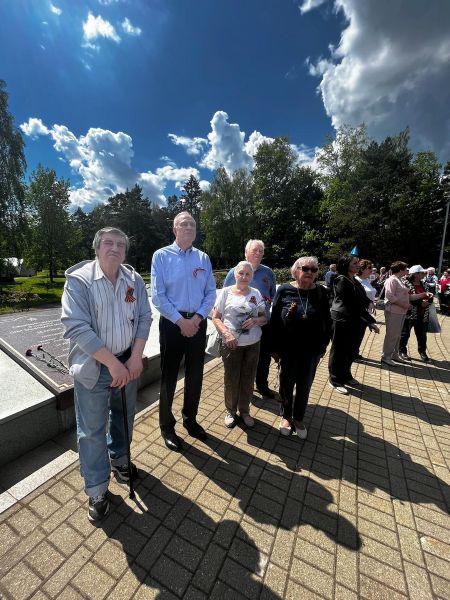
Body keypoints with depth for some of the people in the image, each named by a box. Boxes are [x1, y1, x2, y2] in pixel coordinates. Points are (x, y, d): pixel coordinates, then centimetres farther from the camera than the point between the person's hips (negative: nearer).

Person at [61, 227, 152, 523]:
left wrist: (136, 357, -10)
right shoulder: (79, 279, -13)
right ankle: (97, 491, 31)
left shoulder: (134, 279, -1)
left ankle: (119, 460, 49)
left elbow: (144, 317, 0)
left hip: (129, 362, 4)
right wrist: (112, 363, -20)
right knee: (92, 429, 9)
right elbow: (76, 327, -19)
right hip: (93, 366, -4)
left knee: (124, 417, 22)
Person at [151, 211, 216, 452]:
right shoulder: (162, 256, -5)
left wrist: (197, 318, -9)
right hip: (172, 323, -4)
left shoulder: (203, 258, 7)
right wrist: (181, 321, -14)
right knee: (169, 376, 9)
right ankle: (167, 426, 32)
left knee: (195, 375, 16)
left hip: (198, 322, 4)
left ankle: (190, 419, 39)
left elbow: (211, 292, 4)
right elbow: (158, 296, -10)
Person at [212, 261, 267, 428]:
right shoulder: (226, 292, -4)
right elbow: (215, 317, -5)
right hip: (231, 344, -2)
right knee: (231, 380, 11)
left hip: (253, 344, 3)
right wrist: (227, 334, -20)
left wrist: (255, 321, -14)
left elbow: (264, 318, 8)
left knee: (248, 380, 14)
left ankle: (244, 410, 38)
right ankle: (230, 411, 35)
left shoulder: (256, 293, 3)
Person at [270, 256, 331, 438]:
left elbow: (327, 321, 5)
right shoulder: (284, 290, -8)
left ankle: (298, 419, 38)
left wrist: (323, 345, 3)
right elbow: (274, 320, -5)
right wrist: (275, 347, -5)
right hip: (288, 349, -1)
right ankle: (286, 416, 38)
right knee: (286, 384, 14)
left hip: (311, 350, 2)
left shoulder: (321, 292, -3)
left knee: (304, 386, 16)